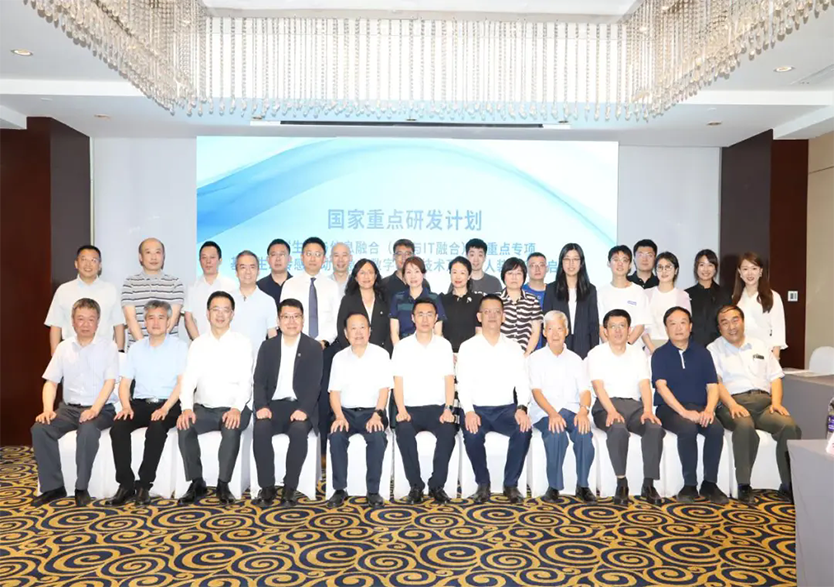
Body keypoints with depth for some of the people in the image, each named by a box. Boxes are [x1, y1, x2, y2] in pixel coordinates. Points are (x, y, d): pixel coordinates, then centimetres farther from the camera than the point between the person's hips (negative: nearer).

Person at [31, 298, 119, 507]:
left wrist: (94, 409, -24)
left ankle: (82, 488, -21)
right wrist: (48, 409, -11)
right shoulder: (64, 347, 9)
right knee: (40, 429, -22)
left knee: (88, 430, -36)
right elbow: (51, 381, 7)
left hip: (101, 409, -4)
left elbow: (110, 382, -10)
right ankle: (53, 486, -9)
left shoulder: (108, 346, -2)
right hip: (69, 407, 4)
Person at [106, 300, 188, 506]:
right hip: (140, 403, 4)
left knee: (156, 429, -34)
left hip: (168, 404, -4)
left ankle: (144, 485, -21)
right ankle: (126, 484, -17)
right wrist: (126, 406, -8)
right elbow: (125, 383, 11)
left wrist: (165, 408, -19)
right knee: (118, 428, -25)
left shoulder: (179, 346, 2)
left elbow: (182, 382, -6)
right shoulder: (136, 348, 14)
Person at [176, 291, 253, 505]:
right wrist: (187, 408, -19)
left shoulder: (242, 343, 1)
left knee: (231, 430, -33)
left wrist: (236, 409, -24)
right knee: (184, 427, -26)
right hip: (204, 408, 3)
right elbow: (188, 380, 0)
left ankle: (223, 484, -16)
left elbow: (245, 381, -7)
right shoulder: (197, 344, 9)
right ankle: (197, 483, -10)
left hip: (233, 408, -2)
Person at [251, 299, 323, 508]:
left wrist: (303, 409, -22)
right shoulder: (268, 346, 11)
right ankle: (267, 487, -18)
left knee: (299, 431, -33)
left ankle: (290, 488, -19)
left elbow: (314, 383, -5)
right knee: (260, 430, -30)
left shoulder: (314, 347, 5)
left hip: (300, 406, -2)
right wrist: (261, 406, -15)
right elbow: (259, 380, 4)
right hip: (274, 405, 2)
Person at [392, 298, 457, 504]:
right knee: (404, 432, -32)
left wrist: (448, 408, -12)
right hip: (411, 408, 0)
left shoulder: (444, 345, 8)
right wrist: (401, 409, -15)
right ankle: (415, 485, -16)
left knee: (448, 431, -31)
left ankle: (437, 485, -14)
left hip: (437, 408, 0)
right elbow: (398, 382, 1)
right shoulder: (402, 346, 6)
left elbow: (449, 380, 2)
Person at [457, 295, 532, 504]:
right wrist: (469, 411, -22)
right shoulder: (467, 347, 4)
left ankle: (511, 484, -9)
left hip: (507, 408, 1)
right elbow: (463, 385, -3)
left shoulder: (514, 347, 10)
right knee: (471, 433, -32)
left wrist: (521, 408, -17)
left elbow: (522, 382, 2)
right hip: (477, 409, -1)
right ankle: (483, 484, -8)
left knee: (524, 429, -29)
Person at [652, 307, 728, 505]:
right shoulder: (660, 354, 2)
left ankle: (709, 483, -14)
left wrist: (709, 409, -16)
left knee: (716, 428, -28)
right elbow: (661, 386, -10)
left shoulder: (702, 353, 12)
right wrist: (684, 412, -23)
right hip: (670, 408, -3)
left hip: (699, 407, 3)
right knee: (688, 429, -34)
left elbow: (712, 386, 5)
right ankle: (689, 484, -19)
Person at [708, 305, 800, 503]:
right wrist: (732, 405, -19)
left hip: (764, 401, 4)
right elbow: (716, 382, -3)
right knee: (745, 426, -37)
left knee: (789, 426, -26)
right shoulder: (713, 349, 10)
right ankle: (744, 486, -25)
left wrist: (776, 402, 0)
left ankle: (789, 484, -13)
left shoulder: (760, 345, 24)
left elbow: (775, 377, 18)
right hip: (733, 402, -4)